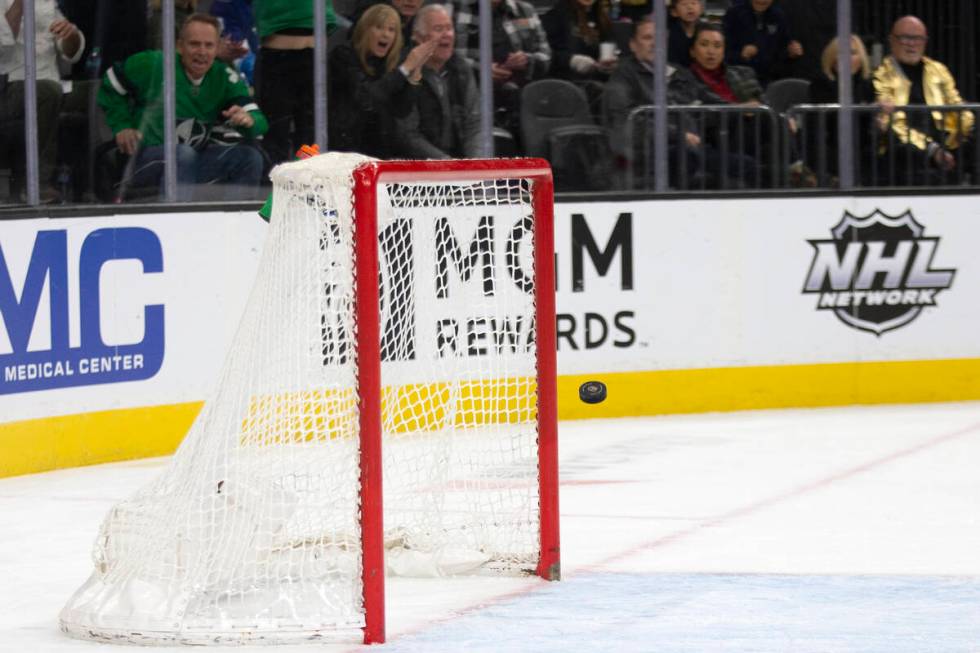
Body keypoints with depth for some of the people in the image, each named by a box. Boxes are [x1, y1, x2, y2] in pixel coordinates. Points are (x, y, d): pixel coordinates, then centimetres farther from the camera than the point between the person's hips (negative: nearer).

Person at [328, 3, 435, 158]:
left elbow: (401, 111, 0)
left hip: (380, 149, 5)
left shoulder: (390, 63, 9)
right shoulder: (344, 55, -7)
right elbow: (366, 98, -22)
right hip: (344, 147, -5)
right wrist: (406, 68, -18)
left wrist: (415, 72, -11)